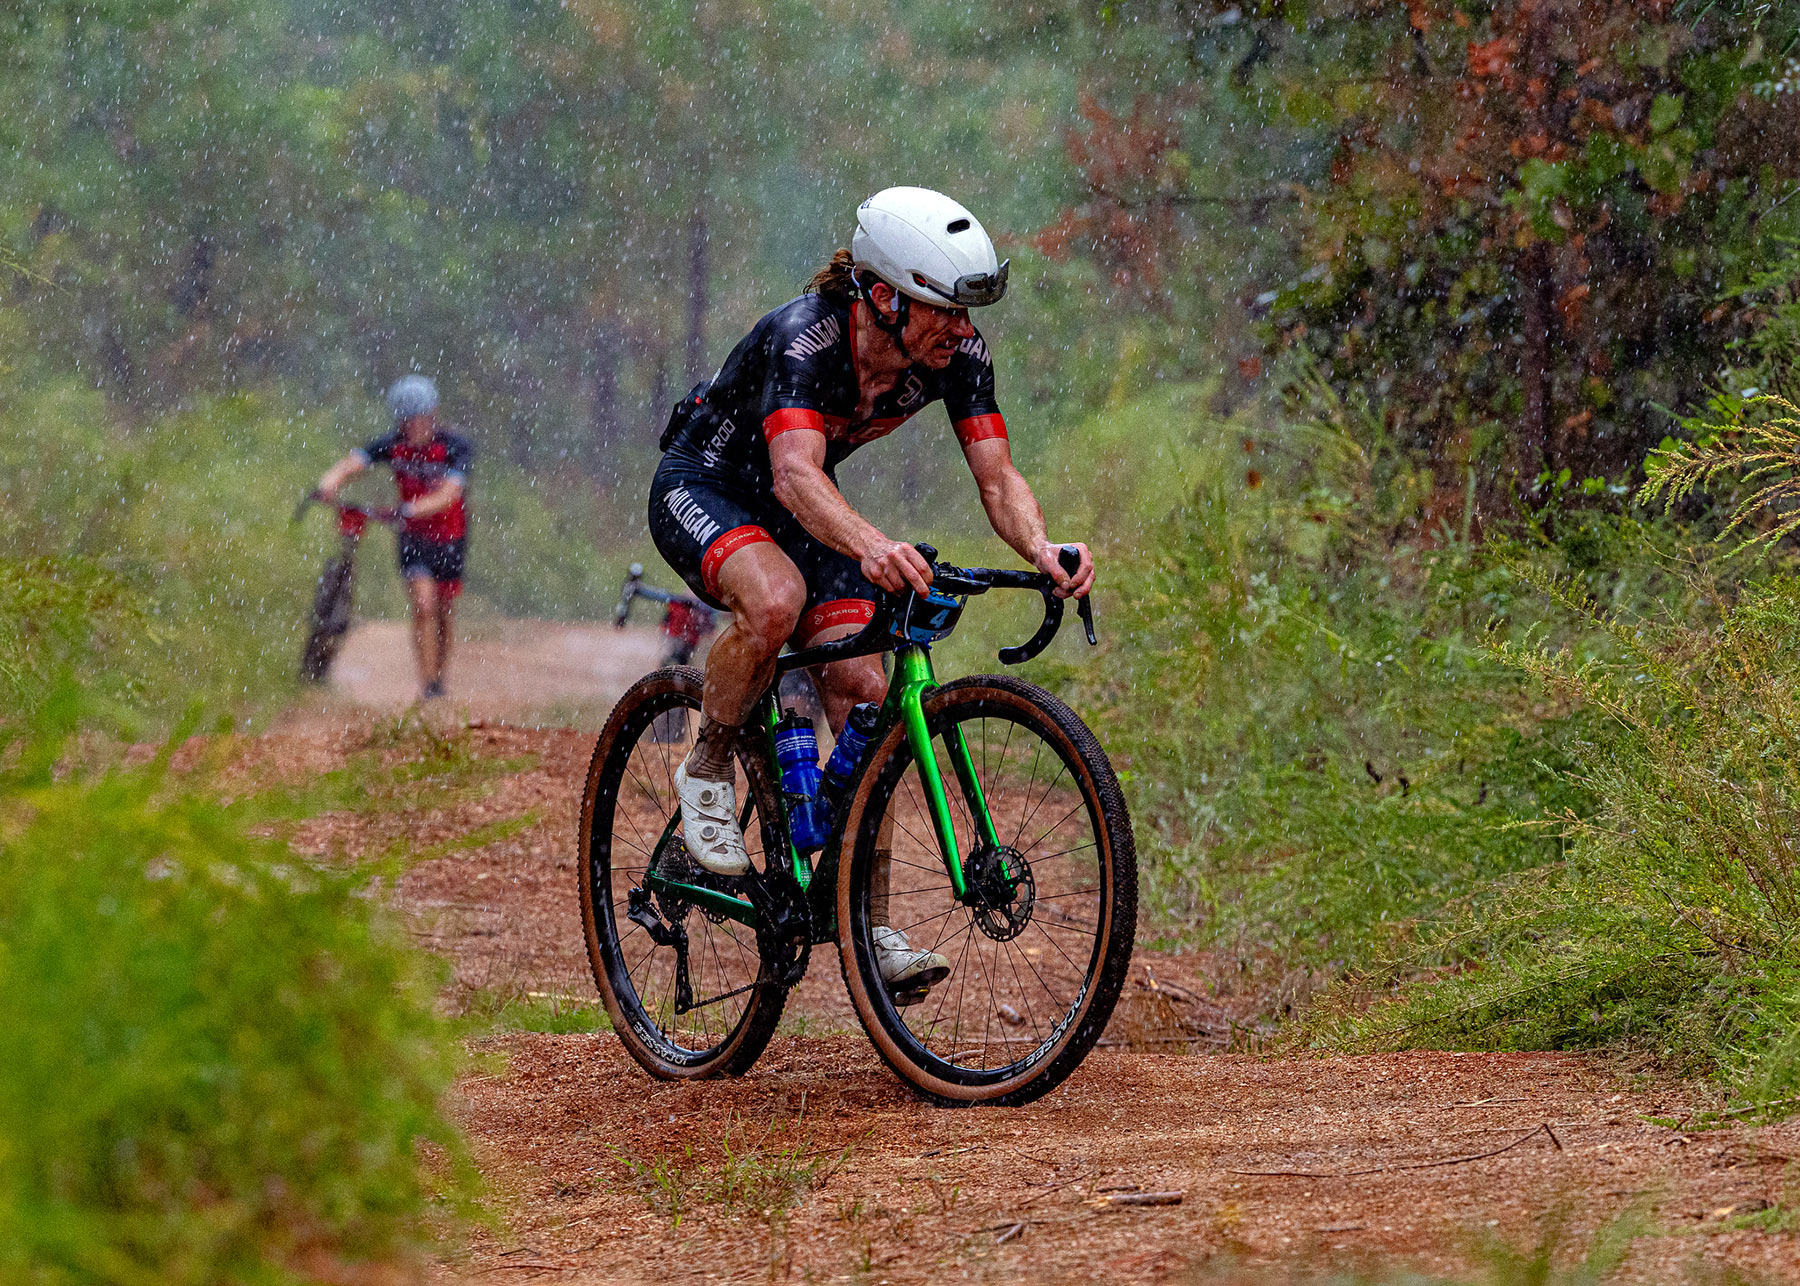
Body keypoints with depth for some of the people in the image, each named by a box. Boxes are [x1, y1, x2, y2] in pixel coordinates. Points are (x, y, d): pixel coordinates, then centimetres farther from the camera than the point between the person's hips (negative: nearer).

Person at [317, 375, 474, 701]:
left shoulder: (456, 448, -21)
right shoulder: (394, 444, -13)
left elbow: (449, 494, -35)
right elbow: (351, 463, -24)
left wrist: (413, 509, -52)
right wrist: (331, 481, -47)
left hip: (450, 536, -1)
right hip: (413, 536, 1)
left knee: (445, 613, 11)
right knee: (423, 606, -16)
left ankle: (440, 679, 32)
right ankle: (427, 687, -14)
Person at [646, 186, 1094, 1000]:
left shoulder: (957, 354, -18)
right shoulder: (805, 338, -36)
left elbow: (998, 480, -19)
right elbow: (796, 475, -49)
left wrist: (1041, 549, -42)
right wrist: (871, 546, -69)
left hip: (797, 508, 6)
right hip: (701, 490, -6)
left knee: (862, 693, -11)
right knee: (777, 598, -38)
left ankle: (871, 930, -6)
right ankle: (707, 770, -12)